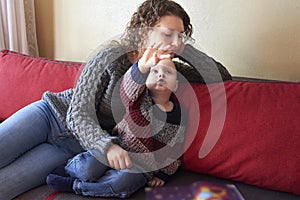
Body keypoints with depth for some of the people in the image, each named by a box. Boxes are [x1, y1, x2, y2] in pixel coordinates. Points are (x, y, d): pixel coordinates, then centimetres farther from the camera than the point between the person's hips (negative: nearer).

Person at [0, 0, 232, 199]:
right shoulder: (112, 56, -16)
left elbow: (220, 76, -6)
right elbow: (78, 114, -19)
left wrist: (183, 48, -18)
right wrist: (107, 144, -37)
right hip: (51, 113, -1)